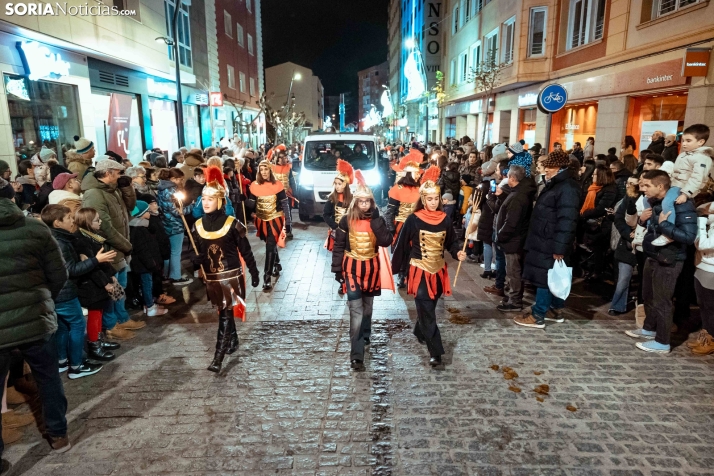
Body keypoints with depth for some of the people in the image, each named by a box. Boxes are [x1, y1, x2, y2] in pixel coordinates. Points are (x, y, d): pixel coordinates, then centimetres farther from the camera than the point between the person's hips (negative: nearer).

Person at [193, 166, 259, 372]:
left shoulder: (232, 224, -12)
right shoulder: (198, 225, 1)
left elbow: (246, 251, -6)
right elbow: (198, 253, 10)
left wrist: (254, 273, -2)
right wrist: (196, 260, -14)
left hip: (231, 275, -5)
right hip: (211, 277, 5)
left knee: (226, 314, -6)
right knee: (222, 312, 18)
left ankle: (218, 358, -5)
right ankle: (233, 342, 39)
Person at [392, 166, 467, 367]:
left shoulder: (445, 219, 1)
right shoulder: (414, 219, -11)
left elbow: (451, 242, 9)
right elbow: (402, 244, -6)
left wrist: (458, 253, -12)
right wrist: (395, 266, -3)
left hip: (438, 269, 4)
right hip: (420, 269, -4)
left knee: (429, 307, 18)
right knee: (426, 310, -6)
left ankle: (420, 332, 44)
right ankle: (435, 352, -2)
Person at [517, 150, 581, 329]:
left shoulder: (568, 188, -19)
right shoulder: (555, 184, 15)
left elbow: (566, 221, -25)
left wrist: (559, 247, -26)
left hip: (551, 243, -10)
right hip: (544, 241, 10)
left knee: (544, 278, -5)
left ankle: (537, 316, 2)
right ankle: (556, 310, 29)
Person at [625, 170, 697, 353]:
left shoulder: (682, 205, -21)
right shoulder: (655, 202, 4)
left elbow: (689, 236, -30)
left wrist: (663, 223, -27)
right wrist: (643, 220, -2)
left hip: (668, 261, -9)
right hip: (652, 257, 9)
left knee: (661, 301, 1)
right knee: (648, 296, 21)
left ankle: (662, 343, 15)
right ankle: (649, 329, 39)